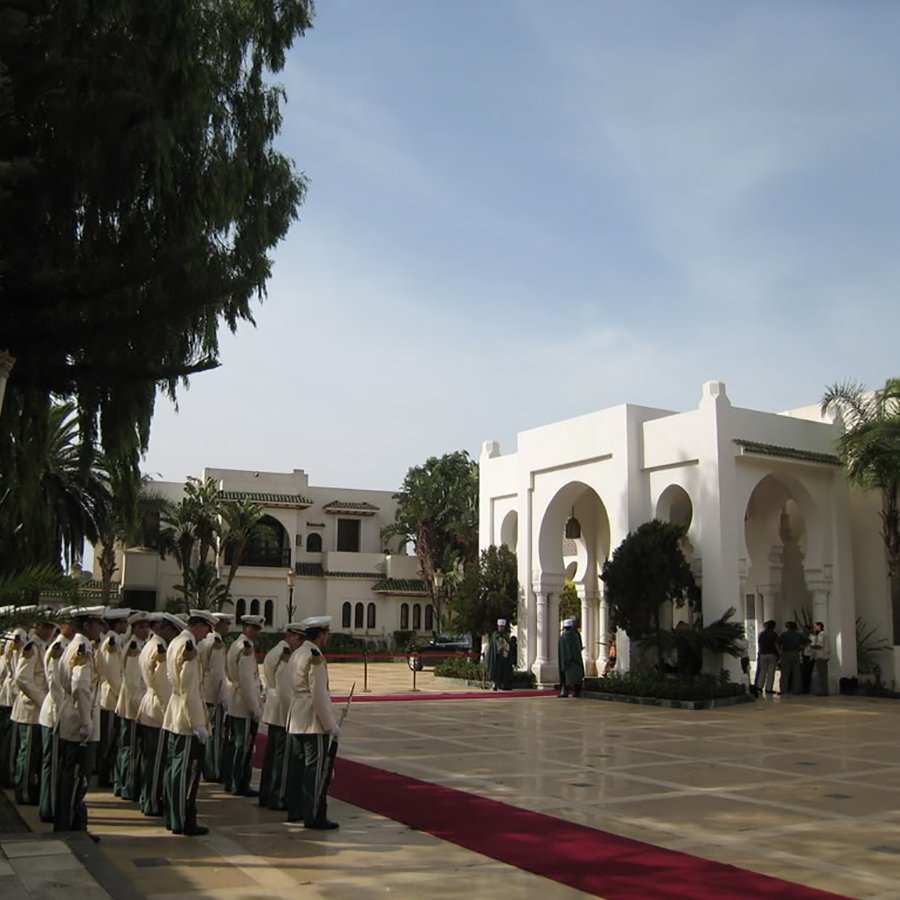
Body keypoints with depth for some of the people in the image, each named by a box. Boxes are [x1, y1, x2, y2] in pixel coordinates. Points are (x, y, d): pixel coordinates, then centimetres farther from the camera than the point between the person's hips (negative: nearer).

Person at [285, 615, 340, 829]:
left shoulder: (295, 654, 12)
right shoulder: (315, 657, -17)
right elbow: (319, 695, -20)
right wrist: (332, 726, -13)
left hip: (295, 722, 9)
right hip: (314, 723, -9)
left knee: (296, 768, 15)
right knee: (315, 769, -2)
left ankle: (295, 811, 24)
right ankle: (314, 816, 2)